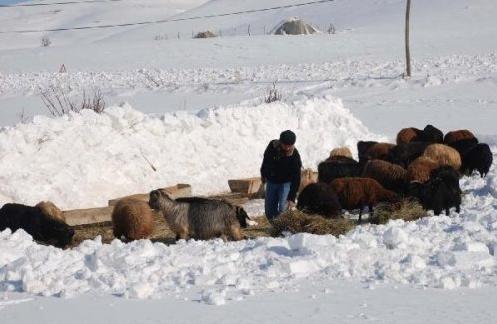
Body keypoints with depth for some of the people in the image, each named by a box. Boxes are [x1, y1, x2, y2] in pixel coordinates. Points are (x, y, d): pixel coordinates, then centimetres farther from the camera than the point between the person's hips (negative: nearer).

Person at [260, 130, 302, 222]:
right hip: (271, 181, 4)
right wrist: (263, 174, 18)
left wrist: (292, 198, -31)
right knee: (269, 209, 7)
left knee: (283, 209, -16)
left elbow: (296, 179, -26)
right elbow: (266, 159, 6)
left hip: (286, 183, -4)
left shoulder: (295, 156, -27)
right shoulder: (273, 145, -18)